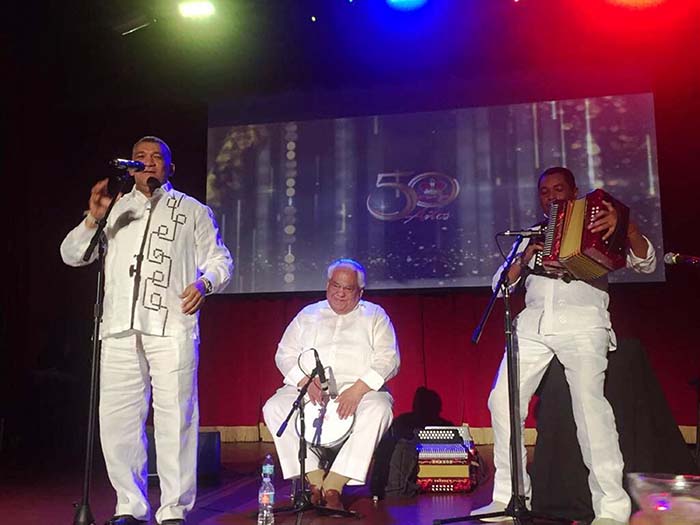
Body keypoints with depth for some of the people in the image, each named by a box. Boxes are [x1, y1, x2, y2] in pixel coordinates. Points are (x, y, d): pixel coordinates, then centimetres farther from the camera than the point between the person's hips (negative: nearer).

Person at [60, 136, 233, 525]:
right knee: (117, 418, 4)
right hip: (120, 330, 3)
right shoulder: (115, 209, 21)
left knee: (174, 419, -5)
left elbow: (220, 260, 12)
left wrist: (204, 282, -9)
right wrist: (93, 218, -1)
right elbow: (71, 255, 16)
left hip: (172, 328, -3)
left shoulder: (193, 211, 16)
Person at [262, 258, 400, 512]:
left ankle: (333, 487, -29)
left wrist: (358, 389, -18)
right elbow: (284, 354, 10)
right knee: (274, 407, -25)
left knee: (379, 407, -34)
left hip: (358, 389, -2)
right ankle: (315, 481, -21)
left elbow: (388, 359, -2)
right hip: (307, 390, 2)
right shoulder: (308, 315, 17)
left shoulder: (375, 316, 10)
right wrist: (305, 381, -11)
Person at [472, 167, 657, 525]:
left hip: (582, 323, -4)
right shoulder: (531, 236, 25)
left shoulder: (597, 226, 16)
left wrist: (624, 227, -13)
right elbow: (501, 285, 20)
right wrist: (524, 259, 0)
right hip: (533, 324, 4)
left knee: (589, 401, -23)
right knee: (502, 401, -6)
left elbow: (647, 264, 6)